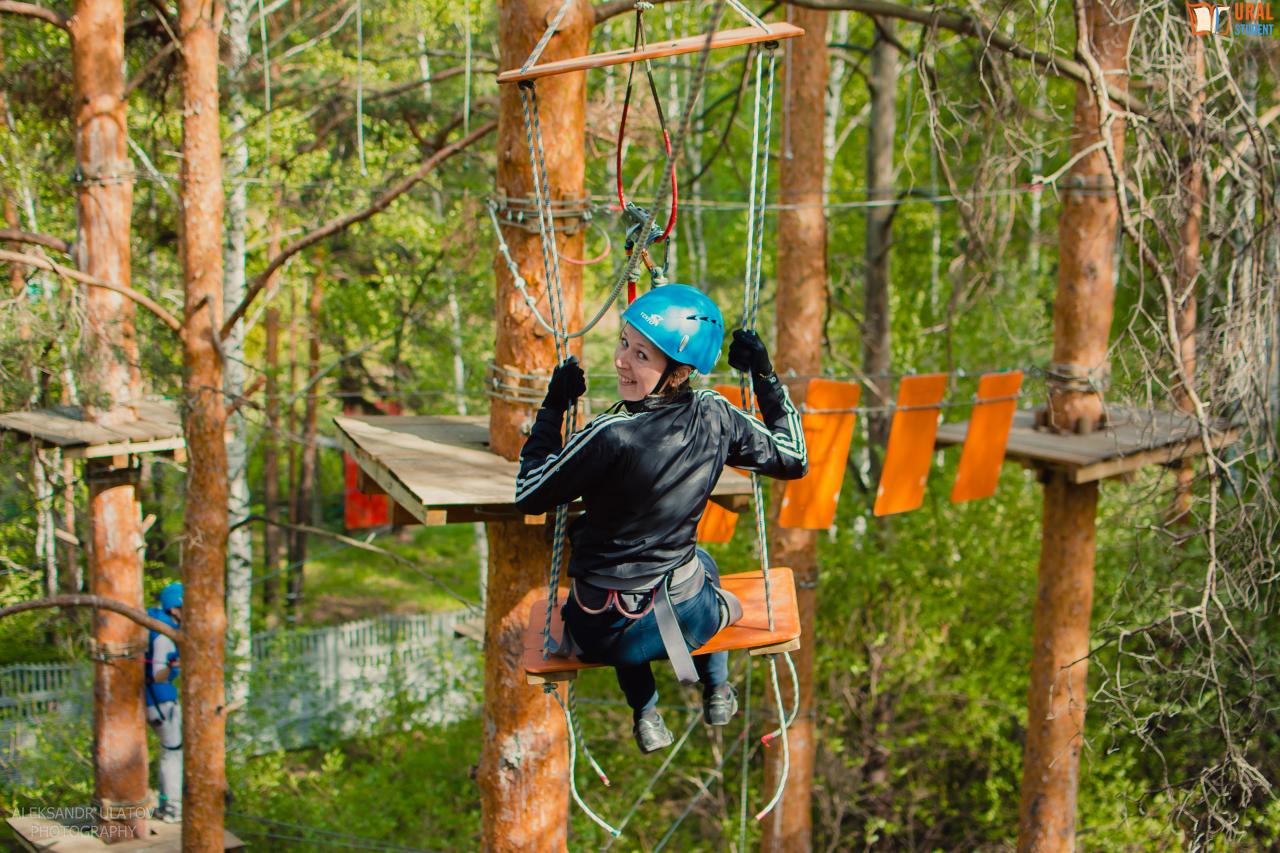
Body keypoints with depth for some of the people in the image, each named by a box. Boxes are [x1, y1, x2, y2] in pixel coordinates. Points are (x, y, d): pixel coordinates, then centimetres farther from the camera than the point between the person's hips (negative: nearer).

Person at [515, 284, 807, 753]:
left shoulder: (612, 436, -28)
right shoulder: (716, 417, -13)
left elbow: (528, 496, -13)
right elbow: (793, 459, 6)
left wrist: (552, 408, -6)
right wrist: (766, 377, 8)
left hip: (605, 637, -3)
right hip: (689, 619, 4)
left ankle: (645, 712, 34)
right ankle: (716, 689, 52)